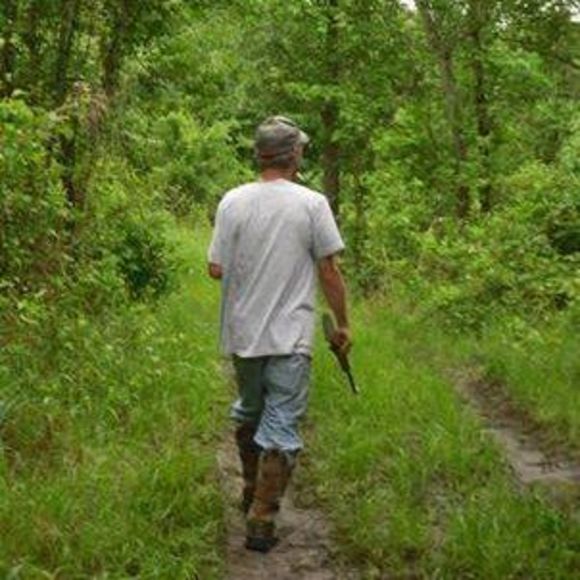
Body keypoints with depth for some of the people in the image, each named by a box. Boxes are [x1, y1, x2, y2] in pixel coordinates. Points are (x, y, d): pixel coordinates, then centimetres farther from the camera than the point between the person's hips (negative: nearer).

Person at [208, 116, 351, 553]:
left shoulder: (233, 202, -2)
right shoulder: (312, 204, -9)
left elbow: (216, 269, 0)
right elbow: (329, 272, -6)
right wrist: (343, 324, 6)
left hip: (242, 334, 4)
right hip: (290, 337, -4)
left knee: (248, 412, 24)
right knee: (281, 430, 2)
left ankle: (252, 491, 39)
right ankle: (261, 520, 1)